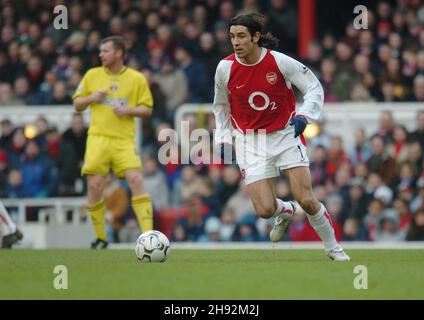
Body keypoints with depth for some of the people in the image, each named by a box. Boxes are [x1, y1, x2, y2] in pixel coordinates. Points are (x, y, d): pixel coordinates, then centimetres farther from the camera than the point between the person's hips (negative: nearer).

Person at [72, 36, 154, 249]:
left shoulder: (136, 79, 5)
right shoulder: (92, 75, 11)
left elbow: (147, 109, 7)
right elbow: (77, 104, 17)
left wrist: (128, 110, -12)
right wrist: (92, 97, -4)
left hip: (124, 140, -2)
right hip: (98, 137, 2)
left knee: (136, 180, -17)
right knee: (95, 185, -6)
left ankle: (148, 234, -17)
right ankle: (100, 238, 10)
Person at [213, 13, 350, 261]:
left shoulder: (279, 62, -14)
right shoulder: (225, 68, -7)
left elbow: (315, 88, -4)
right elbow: (221, 107, 11)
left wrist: (304, 115, -20)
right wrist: (224, 139, 7)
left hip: (286, 134, -1)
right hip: (251, 142, 2)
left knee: (306, 200, -11)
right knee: (264, 210, -13)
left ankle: (334, 248, 13)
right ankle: (285, 212, 26)